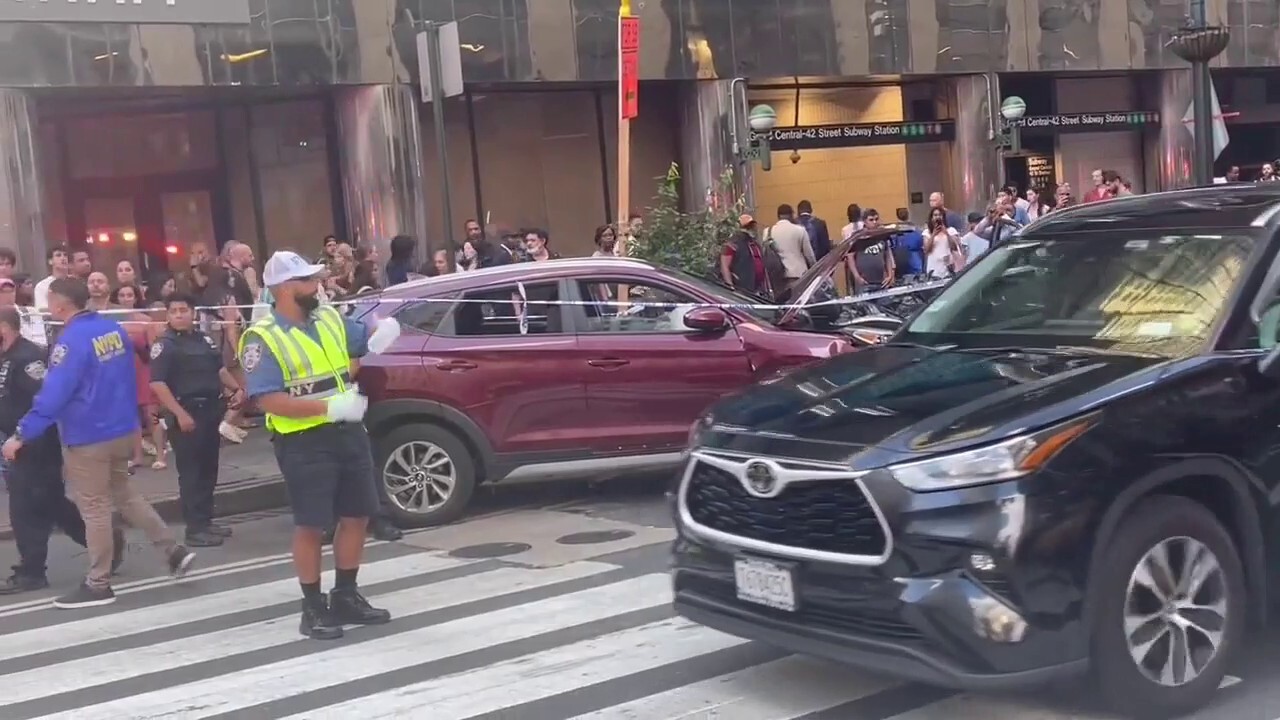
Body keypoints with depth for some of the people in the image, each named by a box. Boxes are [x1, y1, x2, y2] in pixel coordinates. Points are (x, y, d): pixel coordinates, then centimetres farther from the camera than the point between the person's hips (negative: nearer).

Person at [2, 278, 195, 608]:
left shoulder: (72, 341, -21)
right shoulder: (114, 329, 5)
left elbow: (52, 396, -25)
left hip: (88, 437, -8)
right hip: (123, 430, 8)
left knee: (94, 509, 2)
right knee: (123, 494, 23)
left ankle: (98, 585, 12)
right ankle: (173, 549, 21)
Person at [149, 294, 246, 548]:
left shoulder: (204, 340, 13)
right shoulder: (164, 345, -9)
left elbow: (219, 369, 24)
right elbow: (157, 384, -17)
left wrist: (236, 389, 6)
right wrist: (179, 413, -24)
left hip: (211, 410, 8)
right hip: (186, 413, -8)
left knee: (209, 469, 13)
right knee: (190, 472, -5)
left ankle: (206, 520, 22)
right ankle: (195, 528, -2)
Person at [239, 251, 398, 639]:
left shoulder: (330, 318, 8)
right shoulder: (263, 338, -13)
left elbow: (365, 339, 22)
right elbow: (268, 400, -20)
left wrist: (382, 332, -4)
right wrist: (330, 407, -27)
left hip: (350, 433, 7)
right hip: (304, 443, -7)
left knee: (356, 517, 13)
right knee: (311, 526, 1)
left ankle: (346, 597, 27)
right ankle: (314, 608, 14)